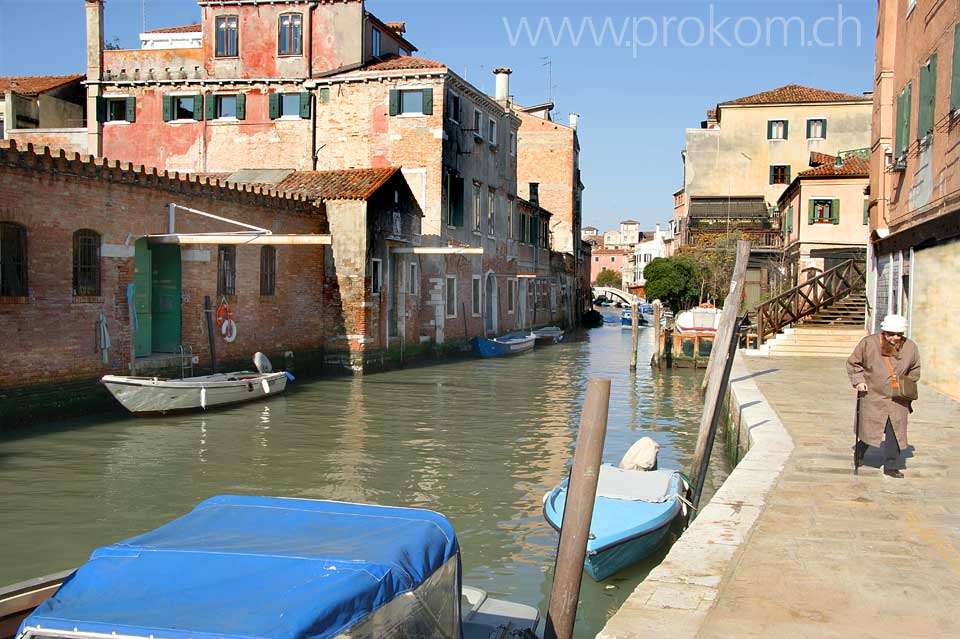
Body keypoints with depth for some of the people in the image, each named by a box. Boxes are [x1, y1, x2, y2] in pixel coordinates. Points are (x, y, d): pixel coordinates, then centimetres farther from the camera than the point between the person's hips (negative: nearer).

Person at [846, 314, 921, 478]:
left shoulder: (910, 347, -1)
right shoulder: (868, 343, -10)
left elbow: (914, 371, 17)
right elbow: (853, 363, 3)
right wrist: (858, 381, -8)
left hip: (897, 400, 2)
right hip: (873, 396, -2)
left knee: (895, 432, 2)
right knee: (868, 428, 0)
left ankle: (891, 466, 13)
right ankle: (859, 452, 30)